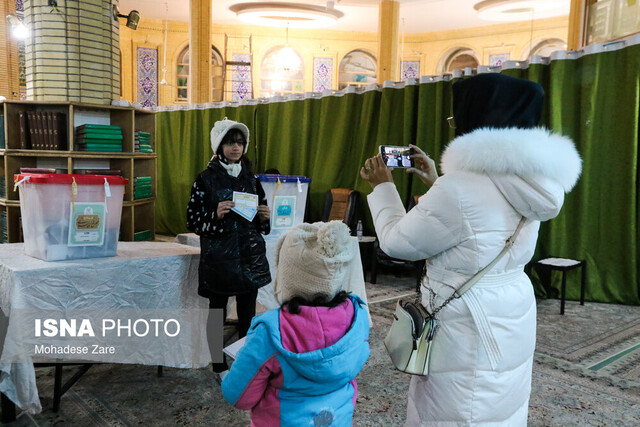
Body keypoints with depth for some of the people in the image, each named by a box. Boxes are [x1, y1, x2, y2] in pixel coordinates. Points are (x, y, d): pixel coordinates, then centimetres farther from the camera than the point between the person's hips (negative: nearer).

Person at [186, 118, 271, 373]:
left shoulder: (250, 177, 10)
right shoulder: (206, 179, -4)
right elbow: (192, 221, -5)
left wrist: (264, 217, -3)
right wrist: (216, 215, -22)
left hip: (250, 254, 4)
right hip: (219, 256, -4)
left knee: (248, 313, 10)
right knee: (217, 311, 7)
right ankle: (219, 365, 23)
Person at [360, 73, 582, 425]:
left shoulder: (461, 188, -26)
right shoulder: (524, 181, 3)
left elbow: (397, 242, -14)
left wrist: (382, 186, 0)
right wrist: (436, 183, 19)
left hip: (469, 337, -9)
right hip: (511, 326, 9)